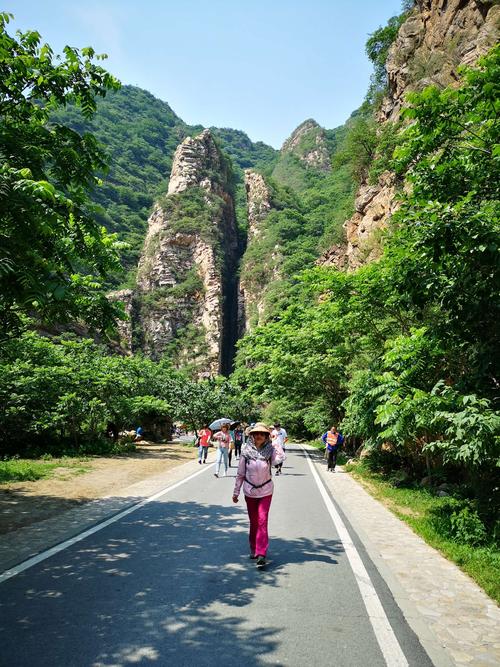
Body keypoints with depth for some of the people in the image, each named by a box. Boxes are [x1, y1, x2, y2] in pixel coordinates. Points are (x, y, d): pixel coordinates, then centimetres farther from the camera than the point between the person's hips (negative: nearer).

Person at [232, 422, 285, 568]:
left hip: (265, 491, -1)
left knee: (262, 521, -9)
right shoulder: (246, 451, -6)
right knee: (253, 521, 13)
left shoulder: (270, 450, -8)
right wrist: (236, 492, 4)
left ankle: (261, 554, -7)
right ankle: (254, 549, 31)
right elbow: (240, 473, 1)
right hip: (250, 491, 2)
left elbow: (279, 458, -31)